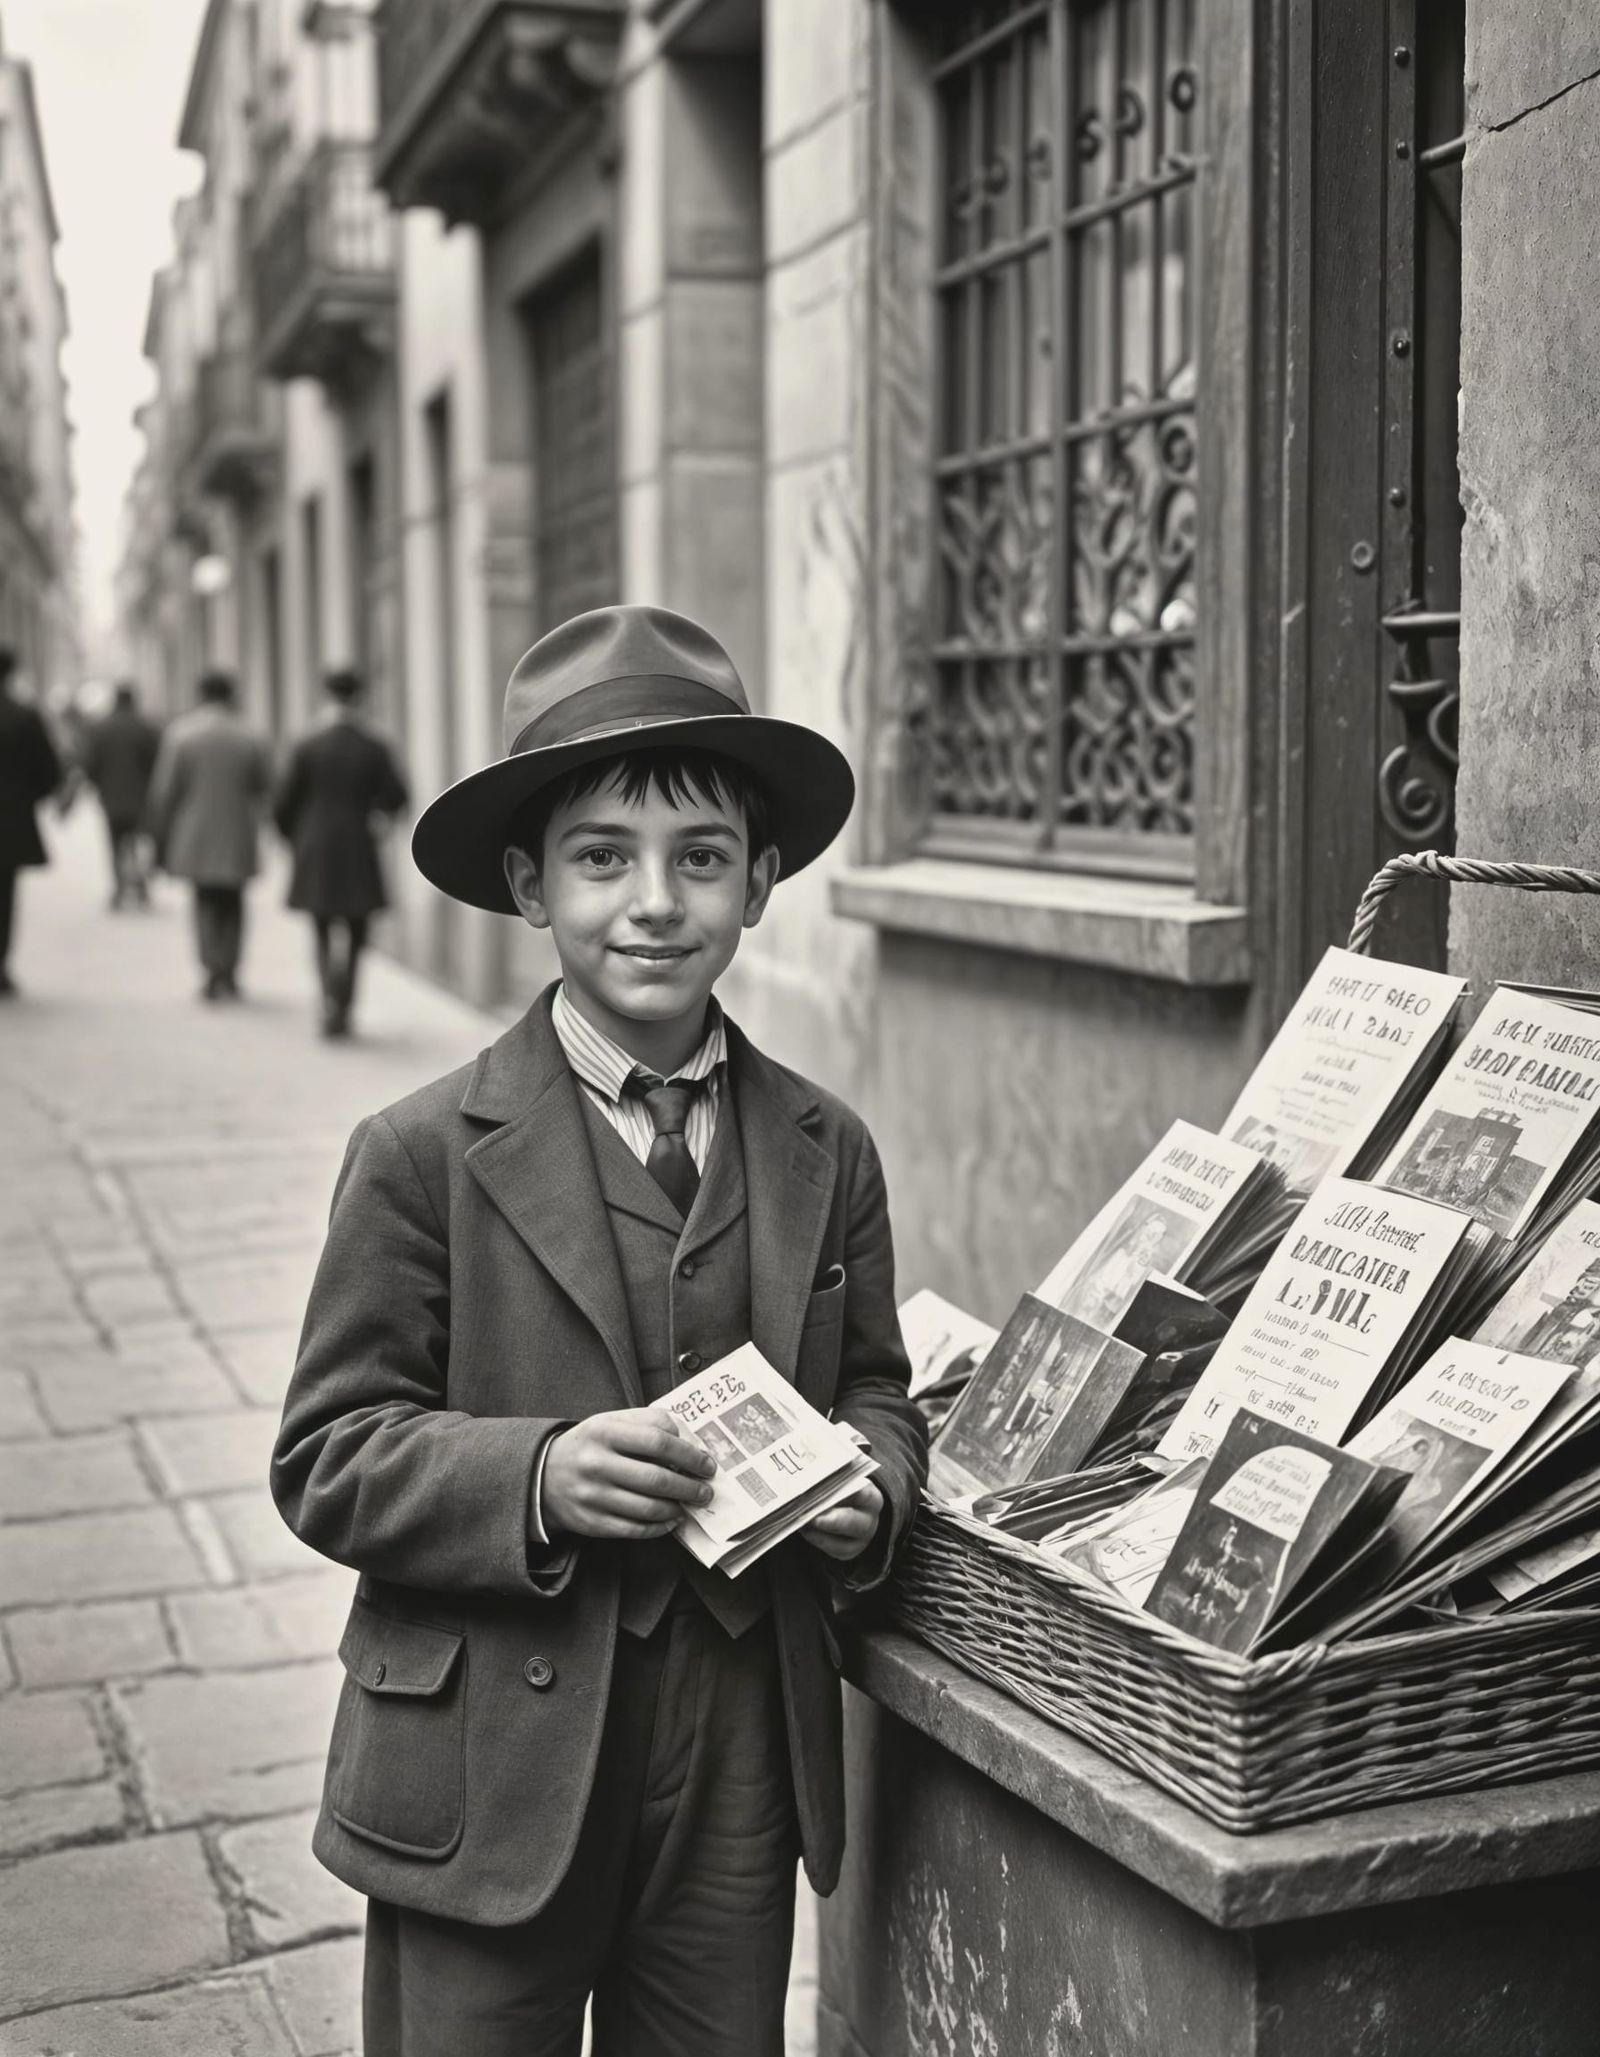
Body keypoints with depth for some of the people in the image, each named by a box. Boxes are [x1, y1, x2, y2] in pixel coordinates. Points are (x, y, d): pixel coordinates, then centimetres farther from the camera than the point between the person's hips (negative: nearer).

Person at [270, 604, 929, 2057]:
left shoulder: (826, 1153, 3)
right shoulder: (425, 1157, -8)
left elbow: (874, 1390, 13)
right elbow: (328, 1459, -7)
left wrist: (869, 1486, -9)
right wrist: (538, 1476, -23)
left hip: (742, 1773, 3)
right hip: (487, 1783, -3)